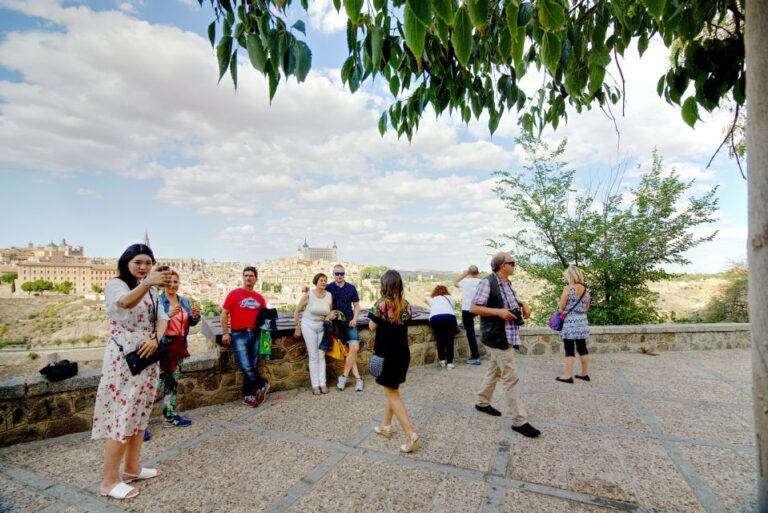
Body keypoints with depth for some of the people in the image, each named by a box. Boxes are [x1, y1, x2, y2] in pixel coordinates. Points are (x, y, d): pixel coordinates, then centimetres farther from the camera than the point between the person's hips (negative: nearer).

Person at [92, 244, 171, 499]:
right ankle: (109, 481, 7)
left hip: (147, 357, 7)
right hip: (123, 359, -7)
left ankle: (131, 468, 27)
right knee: (123, 416, -5)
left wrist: (156, 339, -14)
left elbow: (162, 318, 7)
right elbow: (126, 302, -33)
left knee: (140, 413, 14)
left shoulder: (151, 291, 12)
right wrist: (147, 283, -52)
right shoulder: (115, 285, -10)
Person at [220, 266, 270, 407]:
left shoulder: (260, 298, 8)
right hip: (239, 335, -4)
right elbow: (224, 313, -3)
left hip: (254, 334, 4)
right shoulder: (234, 294, -3)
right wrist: (225, 333, -9)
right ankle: (262, 385, 15)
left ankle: (248, 395, 21)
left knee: (253, 366, 7)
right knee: (246, 367, -8)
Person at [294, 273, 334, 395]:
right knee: (313, 356, -1)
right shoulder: (308, 295, -13)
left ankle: (323, 383, 13)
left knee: (321, 355, 5)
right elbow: (297, 311, -3)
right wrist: (297, 327, -3)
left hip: (322, 327, 3)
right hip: (309, 326, -3)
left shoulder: (329, 295, -4)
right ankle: (315, 385, 7)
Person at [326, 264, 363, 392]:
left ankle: (344, 376, 2)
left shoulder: (351, 288, 3)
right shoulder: (328, 288, -1)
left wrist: (354, 319, -5)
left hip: (350, 323, 1)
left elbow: (356, 306, 10)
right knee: (346, 351, -4)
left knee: (355, 348, -13)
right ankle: (358, 378, 5)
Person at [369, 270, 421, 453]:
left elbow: (372, 327, -6)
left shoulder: (381, 304, -17)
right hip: (403, 354, 7)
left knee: (392, 394, 3)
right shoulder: (406, 304, 0)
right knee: (391, 390, 21)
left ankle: (412, 436, -1)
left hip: (388, 355, -6)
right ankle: (386, 426, 34)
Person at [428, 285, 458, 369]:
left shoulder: (432, 299, 33)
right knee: (449, 340, 9)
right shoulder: (450, 298, 32)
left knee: (440, 340, 17)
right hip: (449, 316, -1)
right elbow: (453, 308, 24)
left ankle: (442, 360, 16)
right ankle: (450, 362, 7)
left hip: (435, 318, 1)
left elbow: (431, 310, 23)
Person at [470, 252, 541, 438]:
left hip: (507, 335, 10)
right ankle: (519, 421, 4)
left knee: (494, 370, 21)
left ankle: (482, 402, 38)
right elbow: (473, 308, -19)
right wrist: (498, 312, -24)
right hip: (497, 337, -9)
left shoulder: (507, 283, 10)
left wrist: (523, 304, 6)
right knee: (511, 377, -5)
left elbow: (512, 301, 28)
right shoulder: (487, 283, -18)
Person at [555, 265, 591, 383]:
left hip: (570, 322, -6)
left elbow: (561, 306, -10)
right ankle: (585, 373, 23)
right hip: (582, 322, 7)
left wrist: (558, 301, 10)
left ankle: (568, 375, 3)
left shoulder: (568, 288, -12)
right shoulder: (586, 290, 8)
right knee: (582, 348, 14)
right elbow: (586, 308, 15)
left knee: (569, 349, -2)